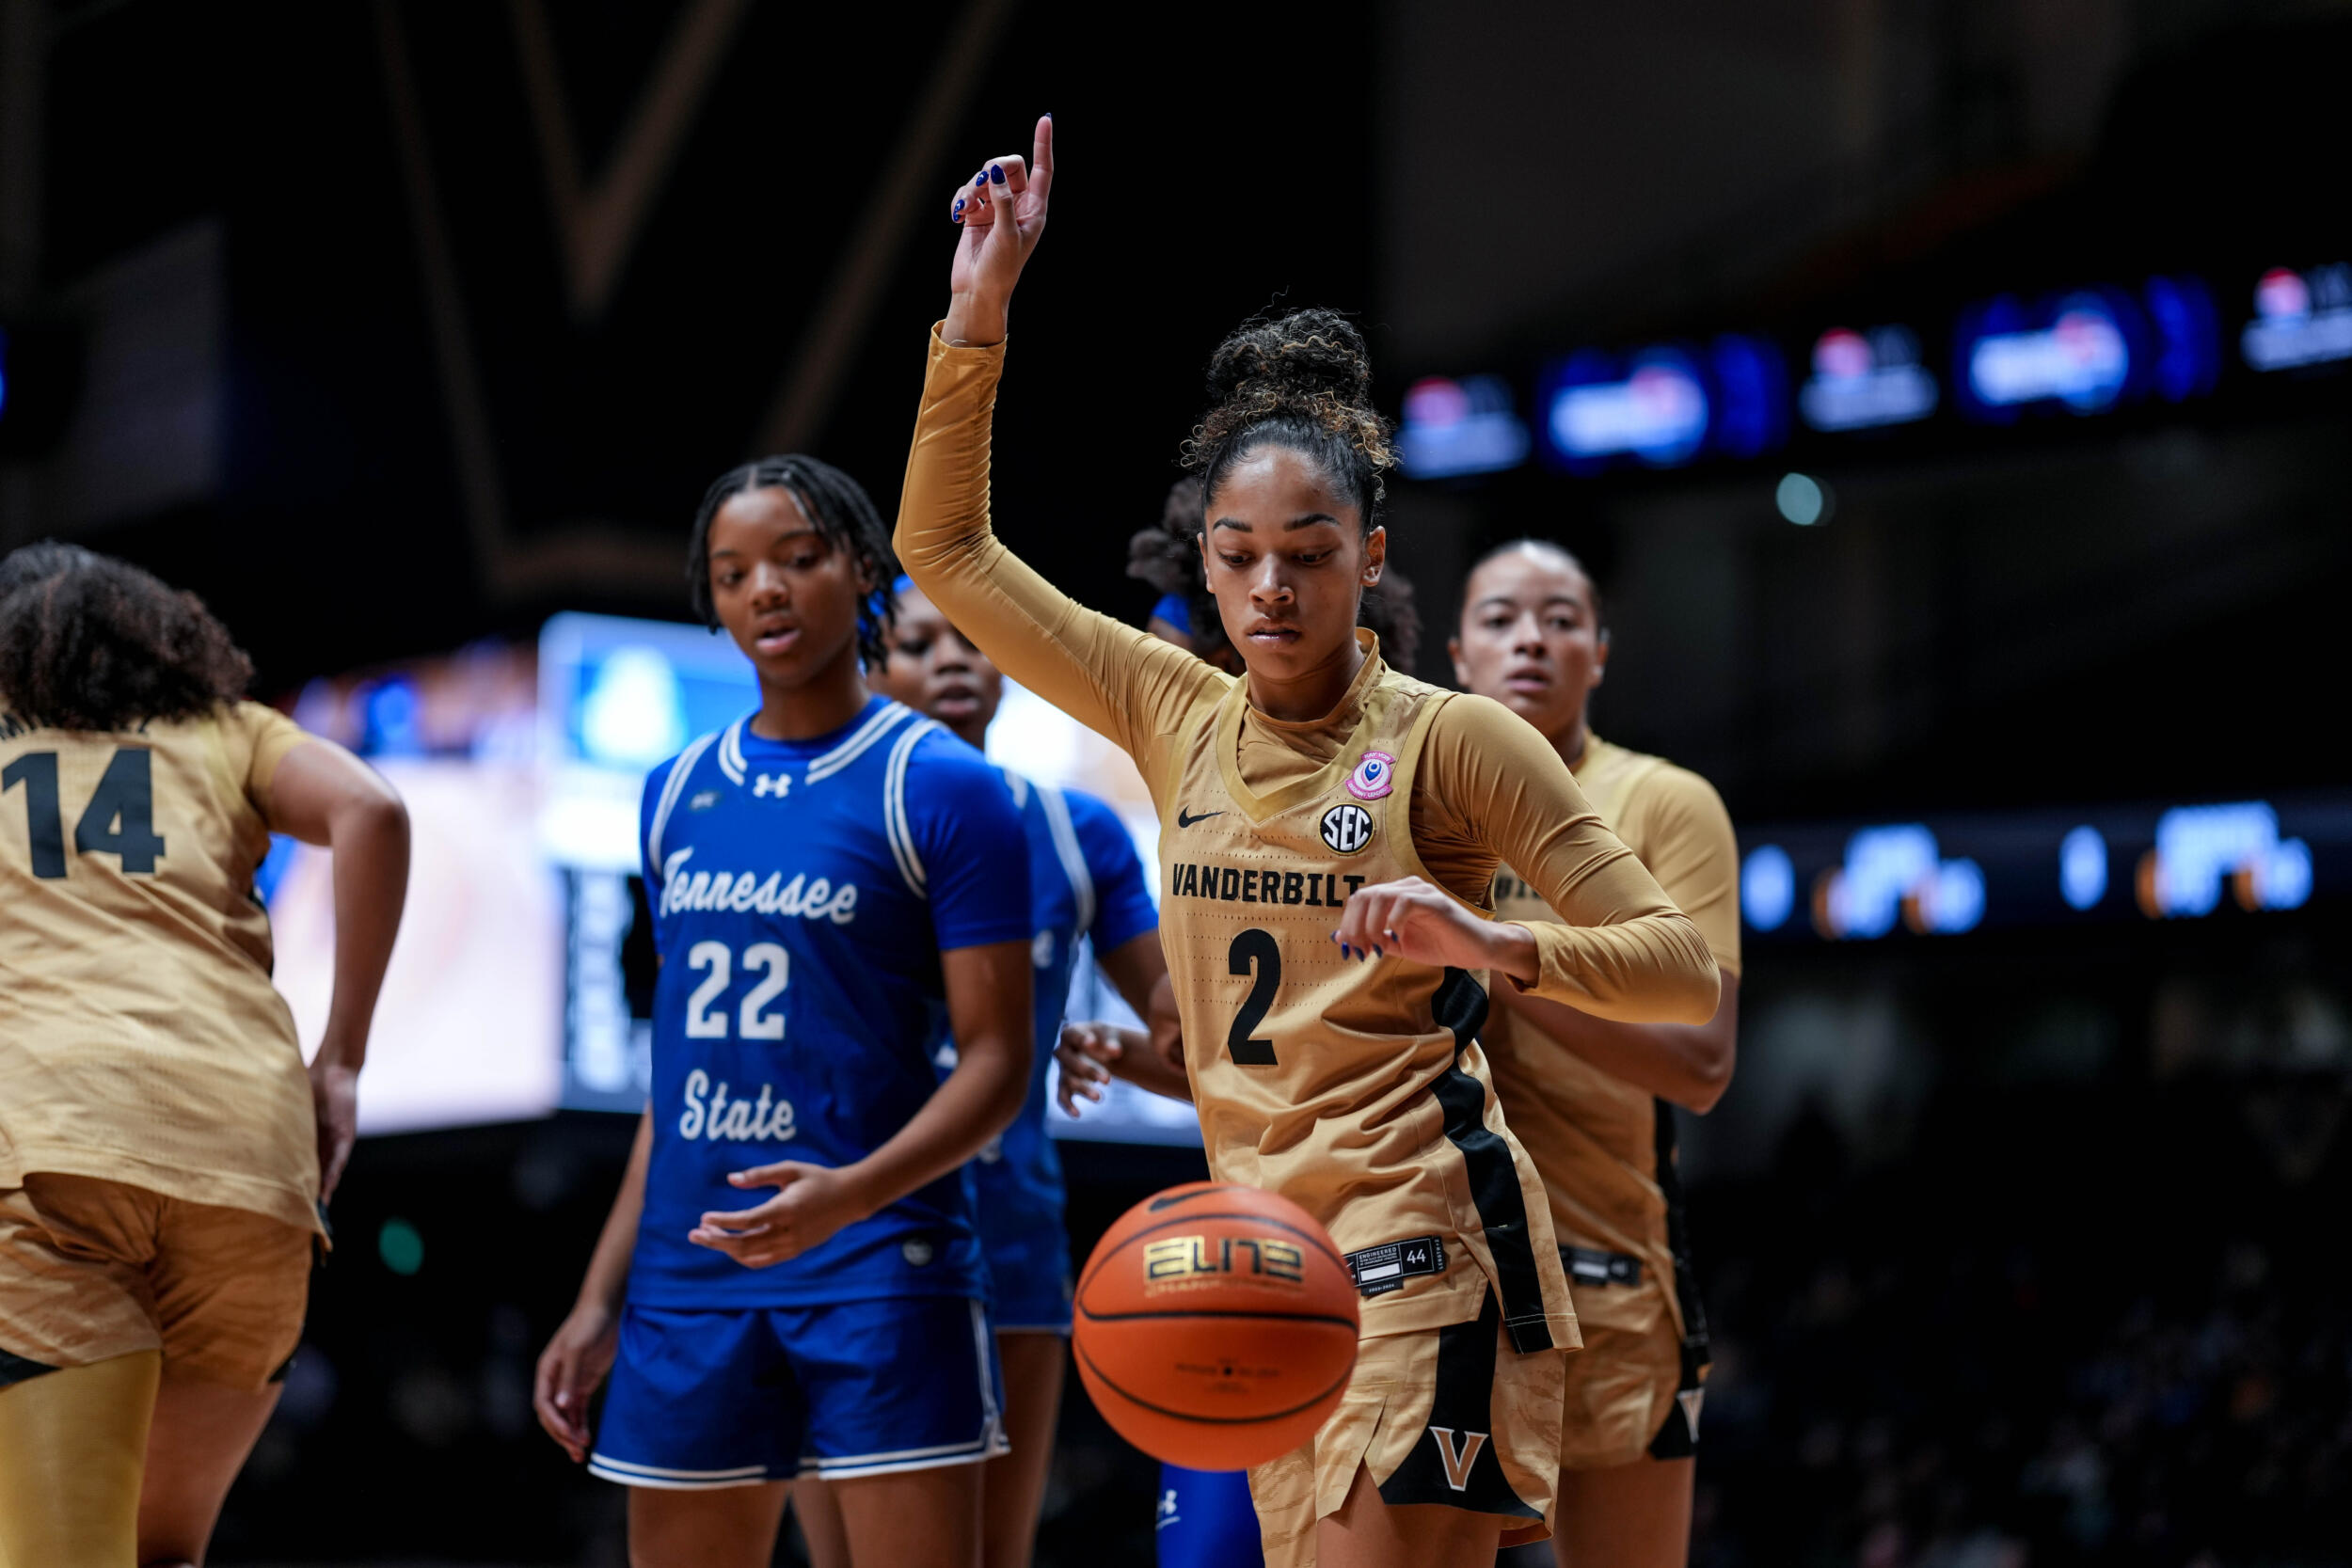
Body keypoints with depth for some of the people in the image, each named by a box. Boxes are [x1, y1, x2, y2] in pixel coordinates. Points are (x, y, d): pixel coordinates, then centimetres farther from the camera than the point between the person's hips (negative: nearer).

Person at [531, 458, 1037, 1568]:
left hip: (879, 1270, -6)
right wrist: (601, 1296, 14)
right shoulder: (678, 795, 13)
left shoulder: (943, 788, -4)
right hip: (688, 1276, 6)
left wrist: (853, 1195, -25)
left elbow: (995, 1062, -8)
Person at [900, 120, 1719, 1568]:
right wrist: (981, 310, 5)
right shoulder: (1180, 717, 11)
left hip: (1417, 1241, -6)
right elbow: (945, 548, 14)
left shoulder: (1451, 742, -4)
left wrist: (1493, 944, -23)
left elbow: (1684, 972, -6)